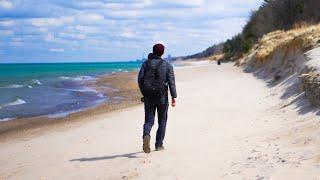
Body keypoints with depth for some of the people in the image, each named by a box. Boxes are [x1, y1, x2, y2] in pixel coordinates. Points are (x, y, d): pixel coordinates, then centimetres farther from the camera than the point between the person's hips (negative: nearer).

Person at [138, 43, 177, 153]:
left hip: (148, 97, 1)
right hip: (162, 97, -1)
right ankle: (159, 145, 15)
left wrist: (144, 92, 12)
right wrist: (173, 97, -9)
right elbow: (171, 82, -9)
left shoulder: (146, 64, 3)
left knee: (149, 121, 6)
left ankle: (146, 135, -25)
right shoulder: (167, 65, -1)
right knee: (162, 121, 14)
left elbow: (140, 79, -1)